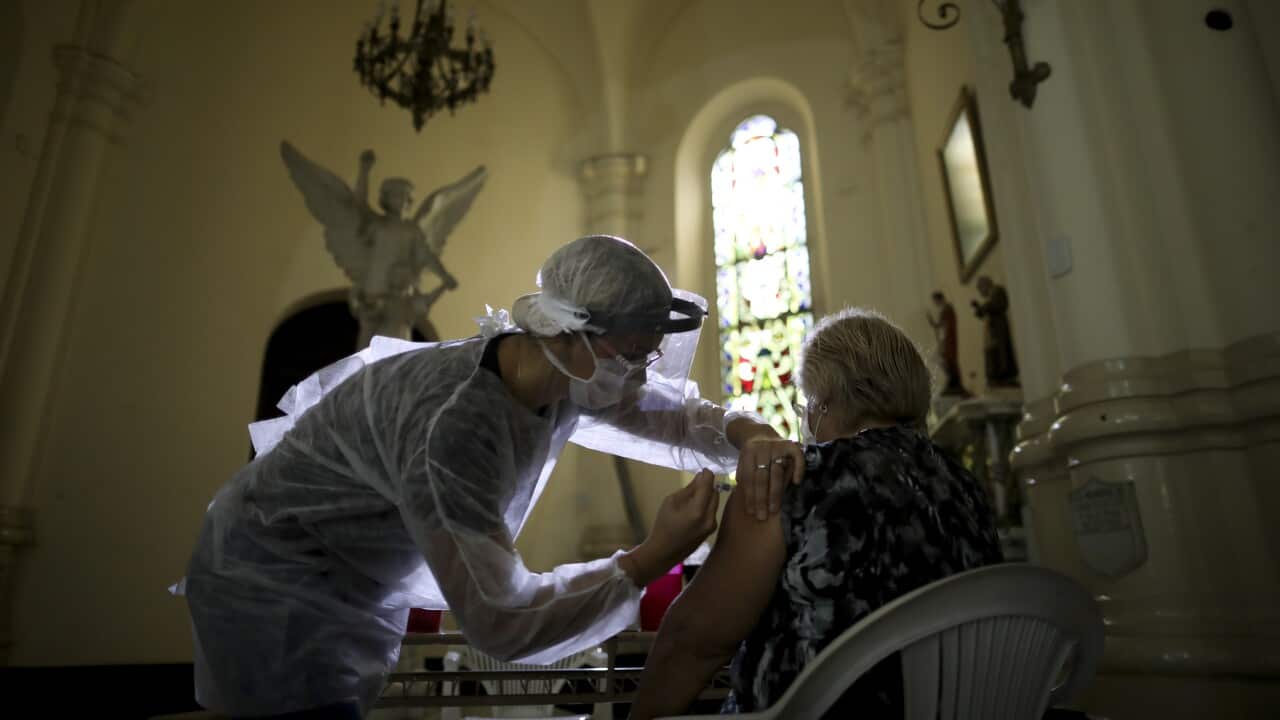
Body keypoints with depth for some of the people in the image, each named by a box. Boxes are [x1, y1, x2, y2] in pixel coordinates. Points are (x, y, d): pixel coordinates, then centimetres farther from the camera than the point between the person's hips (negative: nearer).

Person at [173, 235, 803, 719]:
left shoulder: (573, 373, -13)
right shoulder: (451, 426, -38)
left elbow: (683, 415, -2)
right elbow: (501, 619, -36)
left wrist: (752, 436, -24)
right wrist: (652, 559, -30)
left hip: (363, 592, 8)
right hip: (276, 588, -7)